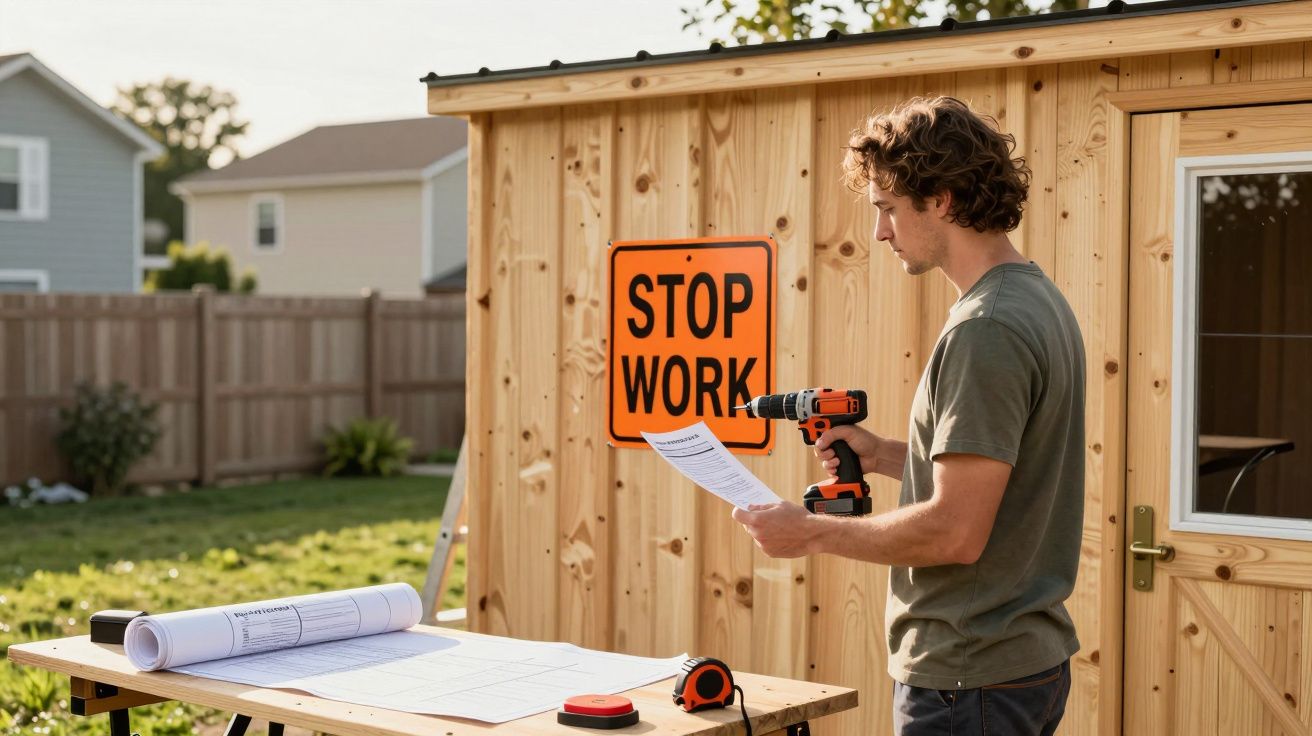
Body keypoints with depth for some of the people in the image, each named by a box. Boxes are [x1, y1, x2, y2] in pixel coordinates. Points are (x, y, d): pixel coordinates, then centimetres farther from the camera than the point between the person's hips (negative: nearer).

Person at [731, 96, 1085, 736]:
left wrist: (811, 532, -13)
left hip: (970, 680, -10)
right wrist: (883, 454, 9)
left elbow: (955, 532, -24)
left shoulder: (985, 330, -21)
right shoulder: (1041, 300, 10)